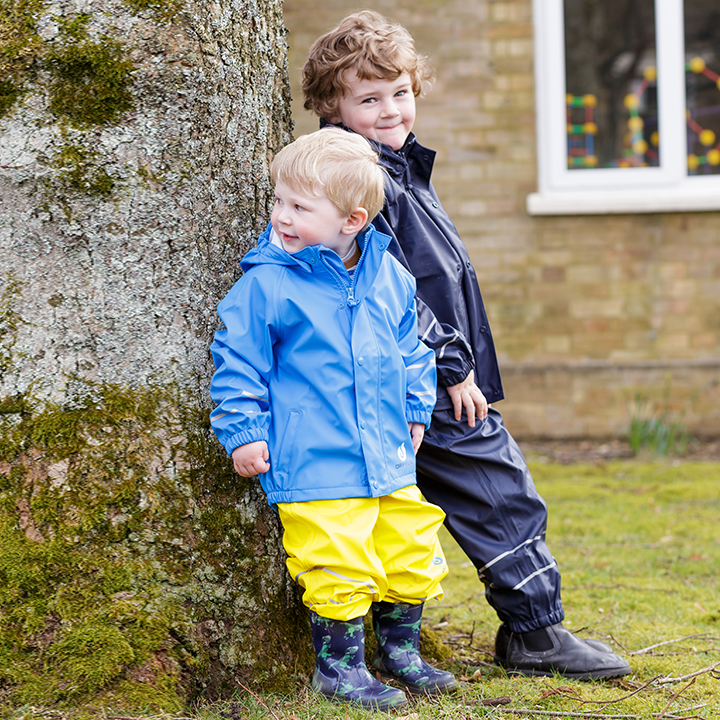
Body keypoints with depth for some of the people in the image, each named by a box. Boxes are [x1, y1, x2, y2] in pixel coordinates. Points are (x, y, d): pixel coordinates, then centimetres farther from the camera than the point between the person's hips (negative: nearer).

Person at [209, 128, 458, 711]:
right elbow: (238, 358, -6)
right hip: (315, 463, -5)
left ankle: (399, 649, 32)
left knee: (412, 553, 13)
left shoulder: (389, 276, 4)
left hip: (389, 457, 6)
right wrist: (242, 431, -9)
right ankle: (338, 664, 11)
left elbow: (410, 346, 19)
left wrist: (416, 408, 20)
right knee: (340, 565, -7)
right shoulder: (266, 284, -11)